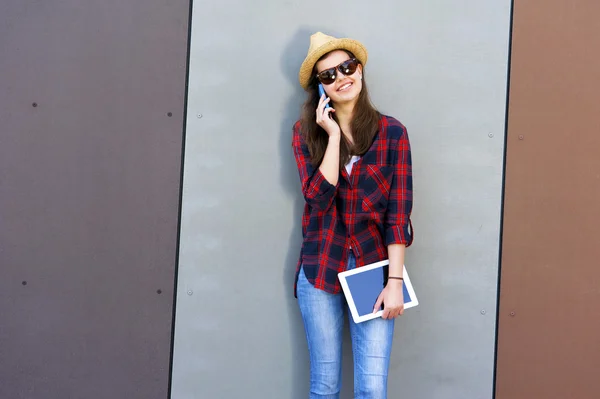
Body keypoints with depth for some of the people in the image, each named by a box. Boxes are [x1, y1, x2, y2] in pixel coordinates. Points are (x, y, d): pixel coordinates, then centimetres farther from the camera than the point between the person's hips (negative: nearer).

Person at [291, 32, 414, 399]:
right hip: (321, 269, 1)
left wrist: (395, 282, -9)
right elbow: (319, 197, -12)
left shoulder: (392, 132, 0)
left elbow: (398, 212, -4)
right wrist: (333, 135, -11)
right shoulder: (307, 132, 2)